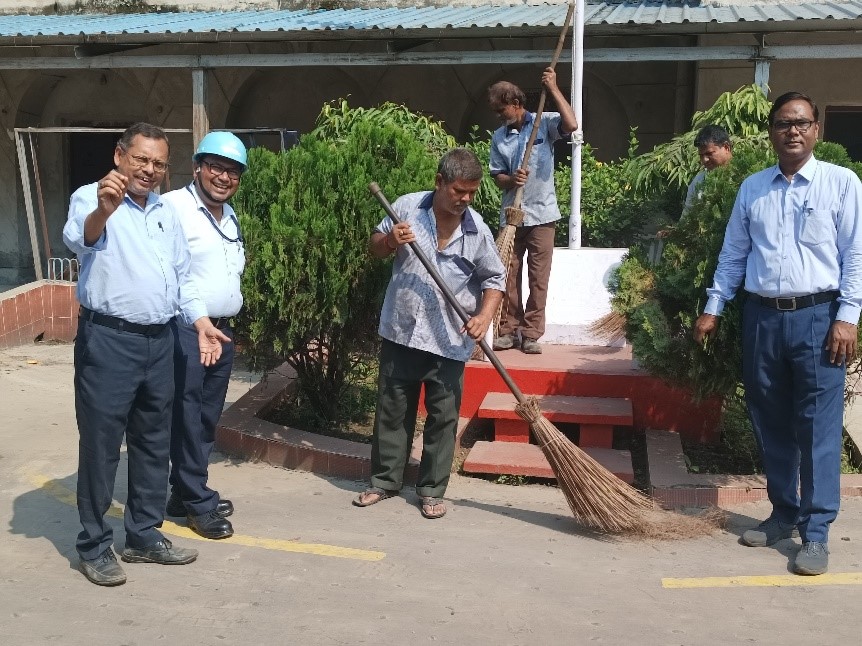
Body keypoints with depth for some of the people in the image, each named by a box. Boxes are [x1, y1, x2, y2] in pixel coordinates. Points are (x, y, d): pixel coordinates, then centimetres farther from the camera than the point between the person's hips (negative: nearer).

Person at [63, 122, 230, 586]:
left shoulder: (166, 212, 15)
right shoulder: (91, 197, -8)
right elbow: (79, 238, -30)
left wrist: (201, 323, 10)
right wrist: (103, 211, -51)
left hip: (158, 341, 7)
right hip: (107, 340, -7)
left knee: (154, 442, 13)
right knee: (101, 444, 0)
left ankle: (144, 535, 26)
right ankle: (94, 546, 12)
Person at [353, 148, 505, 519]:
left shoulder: (477, 229, -4)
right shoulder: (407, 207, -4)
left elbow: (494, 278, 4)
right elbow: (374, 249, 6)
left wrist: (484, 315, -12)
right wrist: (389, 241, -16)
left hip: (449, 341, 0)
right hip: (401, 331, 1)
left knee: (443, 418, 6)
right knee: (392, 411, 11)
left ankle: (432, 490, 19)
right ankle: (385, 480, 26)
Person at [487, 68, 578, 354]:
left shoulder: (544, 123, -1)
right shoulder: (499, 137, 10)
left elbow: (571, 125, -21)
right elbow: (497, 175, 9)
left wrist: (553, 89, -19)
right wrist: (510, 180, -13)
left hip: (541, 213, -3)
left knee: (538, 277, 0)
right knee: (508, 274, 5)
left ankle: (531, 333, 6)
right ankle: (509, 330, 15)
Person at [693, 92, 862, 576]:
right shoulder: (752, 188, 12)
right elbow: (733, 254, 15)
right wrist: (713, 309, 11)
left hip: (817, 317, -4)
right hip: (762, 317, 4)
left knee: (818, 428, -4)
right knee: (771, 424, 11)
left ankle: (817, 533, 2)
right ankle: (784, 514, 25)